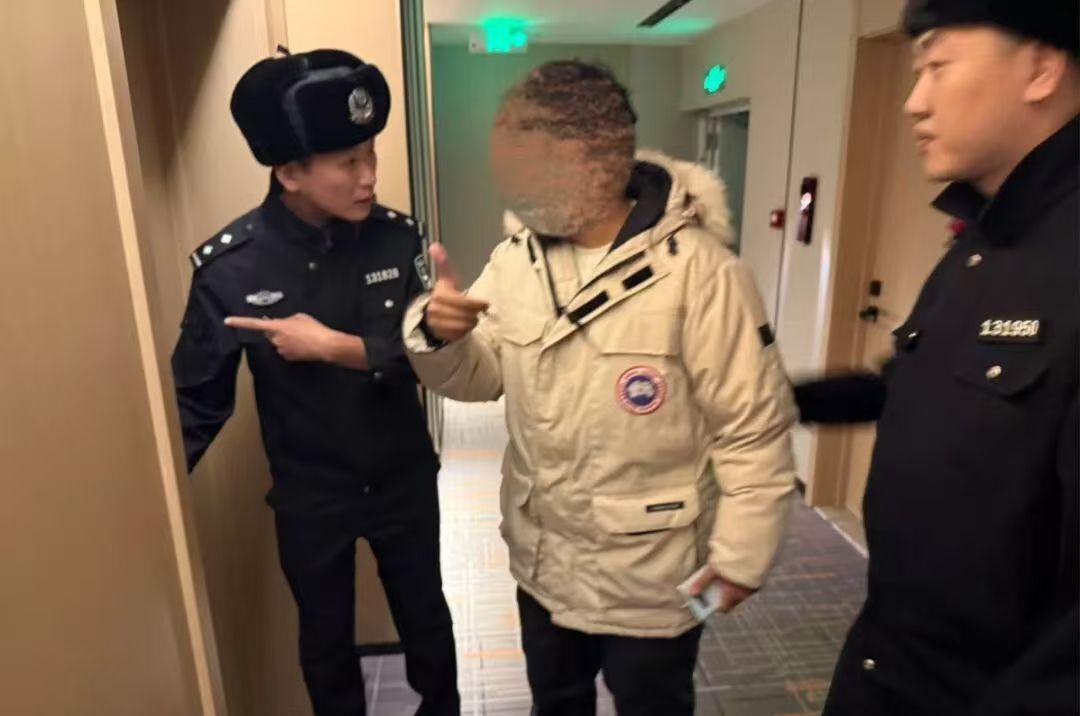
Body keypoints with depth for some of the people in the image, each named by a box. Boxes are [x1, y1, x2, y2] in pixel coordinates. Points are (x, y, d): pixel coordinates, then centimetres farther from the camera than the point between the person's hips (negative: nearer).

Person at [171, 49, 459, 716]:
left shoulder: (397, 237, -14)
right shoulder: (230, 266, -17)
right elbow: (197, 399, -9)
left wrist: (335, 346, -25)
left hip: (406, 481, 1)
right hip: (308, 497, -1)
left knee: (425, 615, 23)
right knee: (326, 636, 21)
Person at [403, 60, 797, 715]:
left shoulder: (699, 271, -23)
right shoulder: (517, 256, -4)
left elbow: (754, 429, -17)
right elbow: (483, 376, 2)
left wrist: (741, 555, -12)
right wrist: (440, 337, -20)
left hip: (649, 574, -5)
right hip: (542, 559, 6)